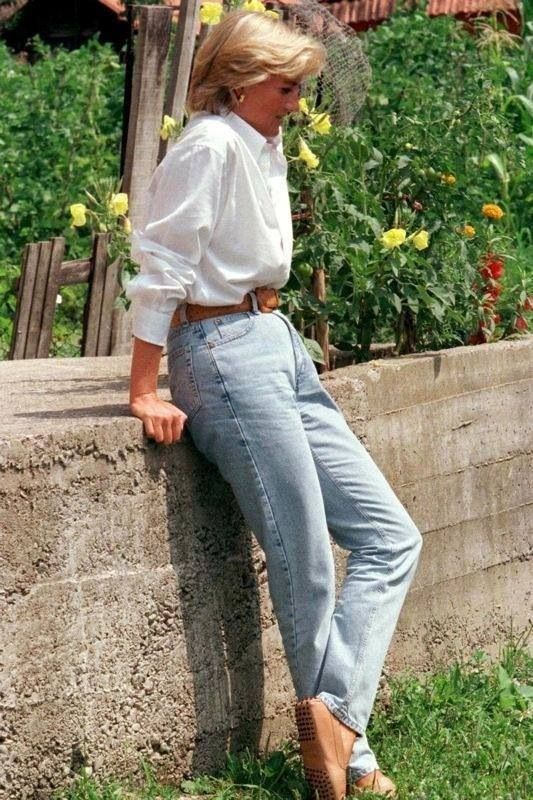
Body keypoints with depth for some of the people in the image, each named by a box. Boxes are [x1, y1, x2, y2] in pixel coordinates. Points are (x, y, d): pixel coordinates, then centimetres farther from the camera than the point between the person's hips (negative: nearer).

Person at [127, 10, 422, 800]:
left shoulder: (264, 149, 15)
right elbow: (161, 269, -14)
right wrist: (144, 394, -14)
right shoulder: (211, 145, -12)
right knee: (307, 569, -6)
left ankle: (332, 722, -6)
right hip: (226, 353, -10)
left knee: (390, 536, 3)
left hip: (281, 348, 10)